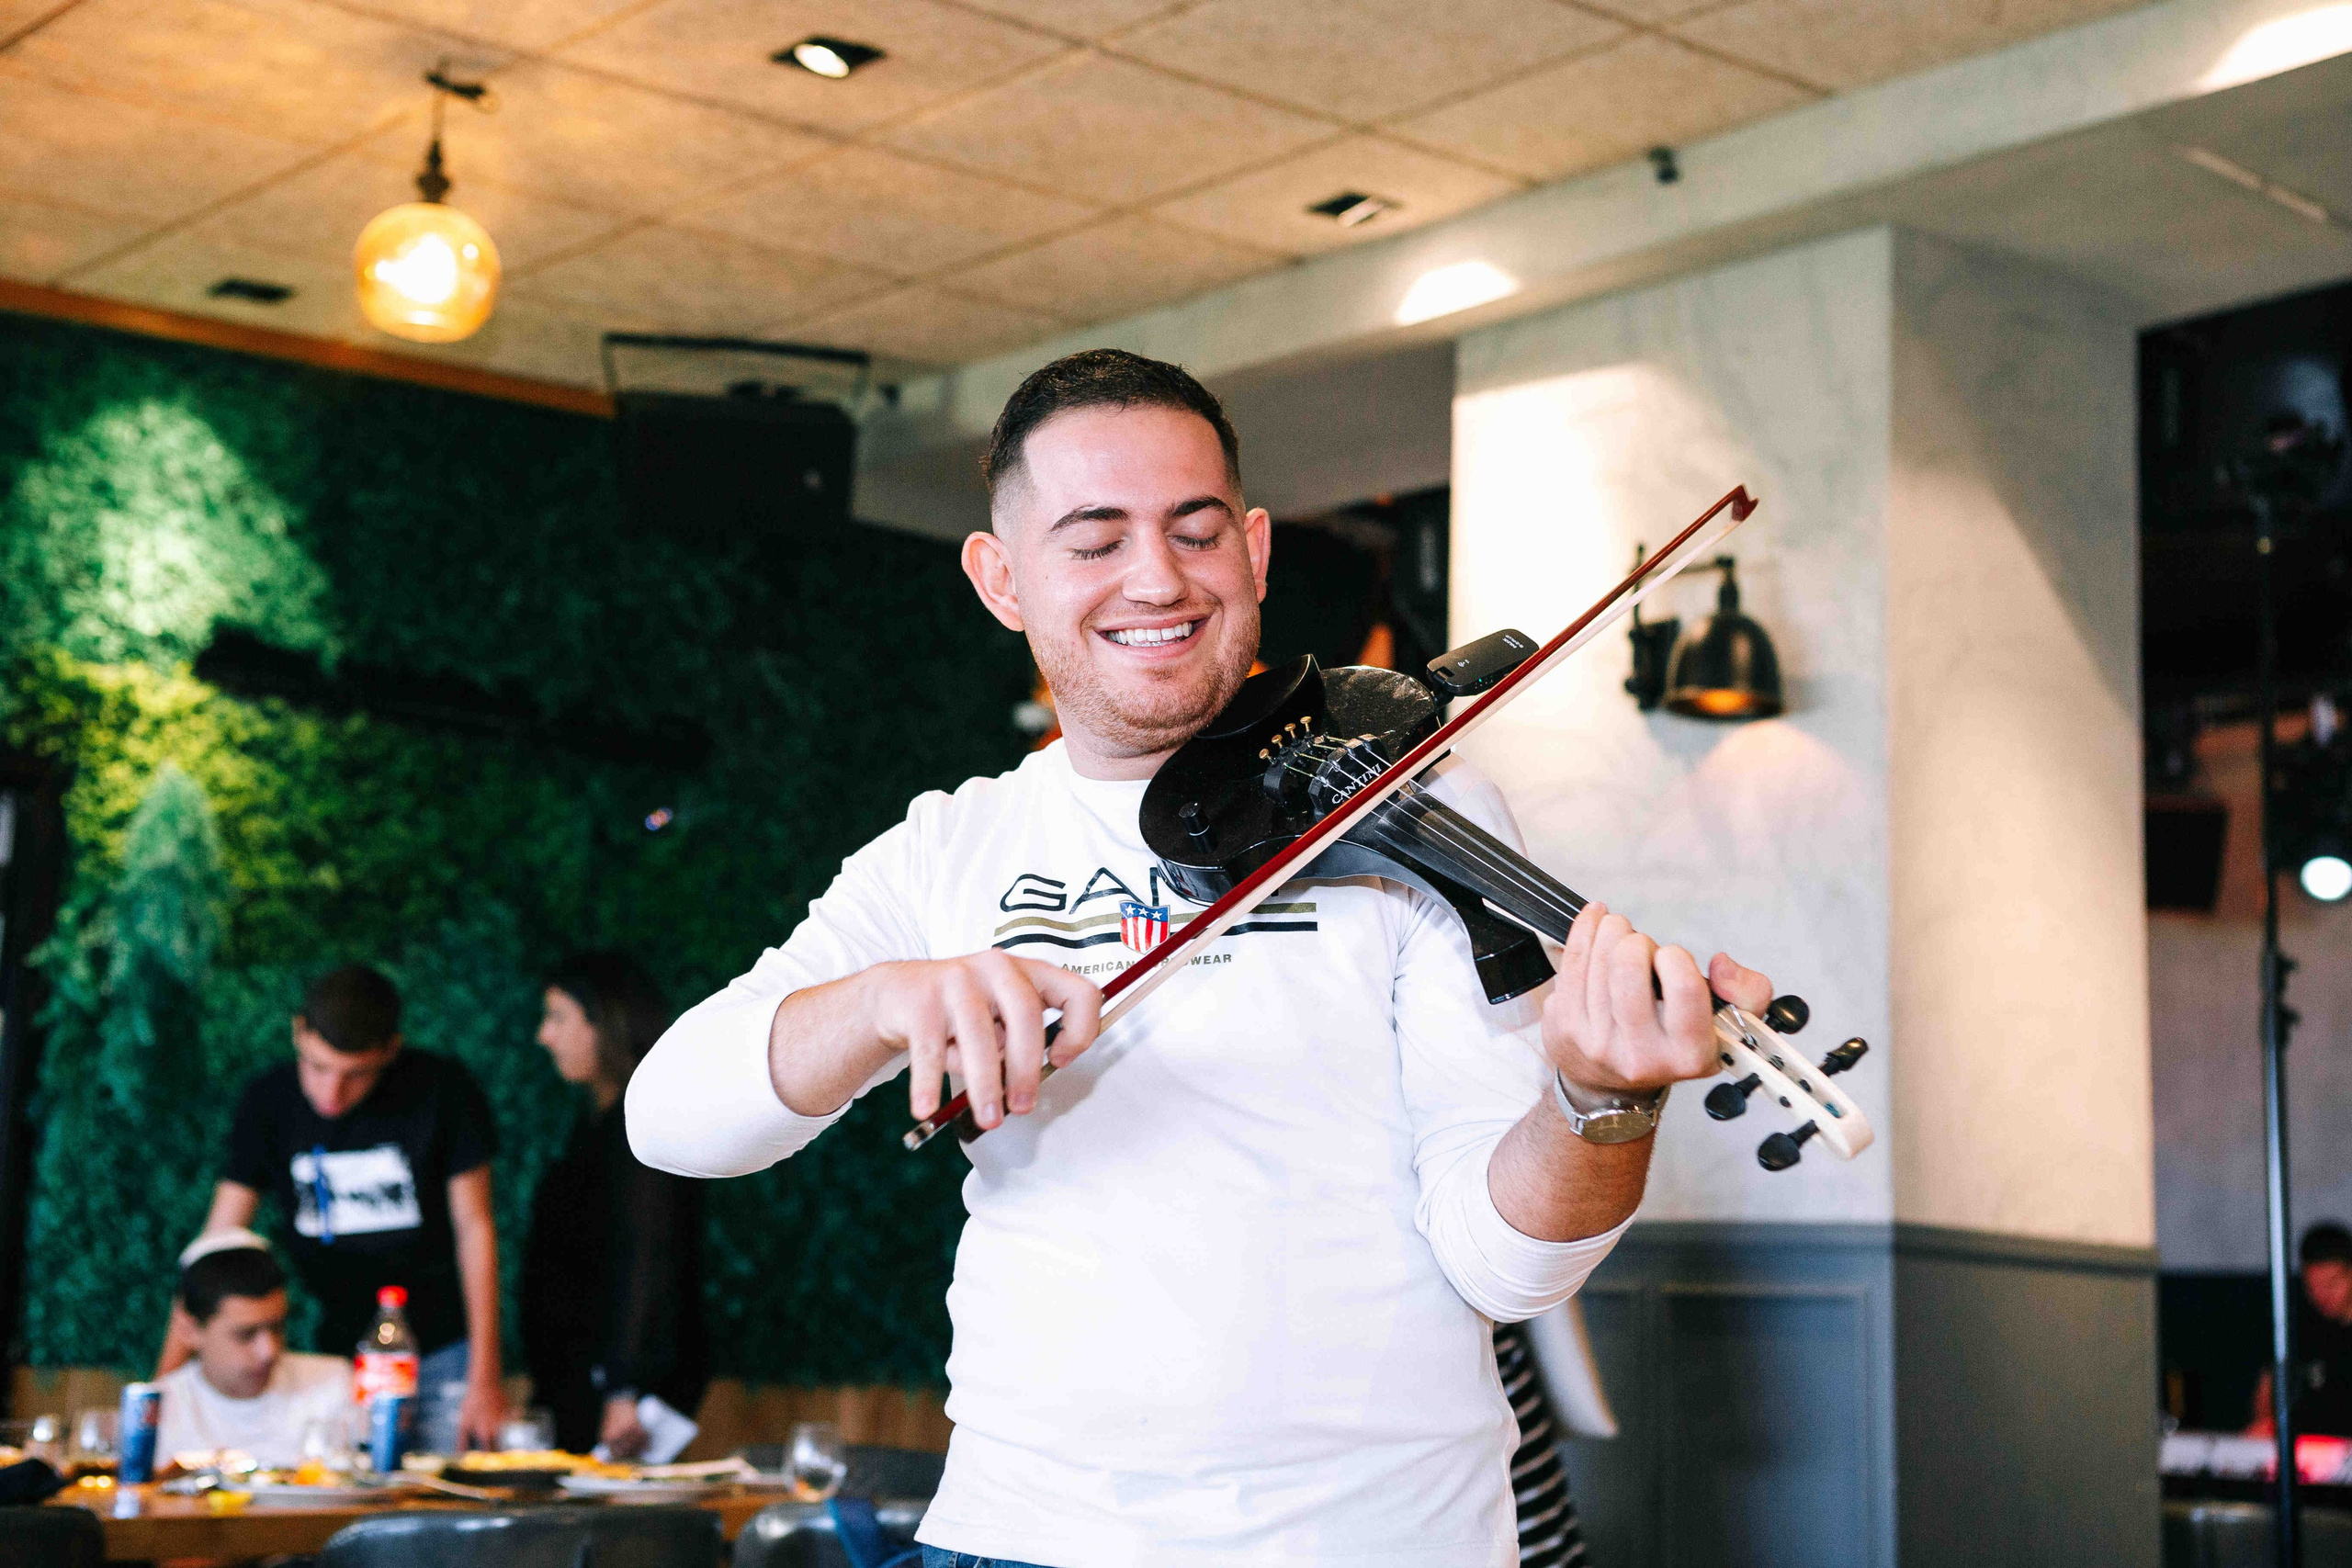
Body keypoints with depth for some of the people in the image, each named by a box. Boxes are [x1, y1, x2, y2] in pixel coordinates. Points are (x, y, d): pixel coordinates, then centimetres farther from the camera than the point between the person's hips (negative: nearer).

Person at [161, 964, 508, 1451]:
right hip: (341, 1353, 2)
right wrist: (166, 1379, -12)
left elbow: (474, 1227, -6)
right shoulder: (268, 1102, -4)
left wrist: (485, 1379, -7)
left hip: (444, 1355, -2)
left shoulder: (443, 1090, -11)